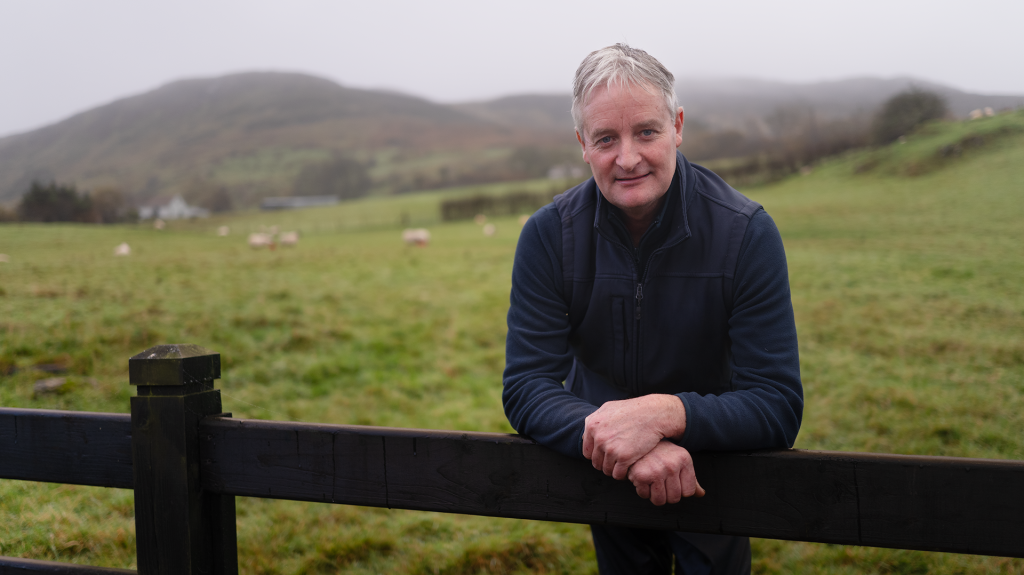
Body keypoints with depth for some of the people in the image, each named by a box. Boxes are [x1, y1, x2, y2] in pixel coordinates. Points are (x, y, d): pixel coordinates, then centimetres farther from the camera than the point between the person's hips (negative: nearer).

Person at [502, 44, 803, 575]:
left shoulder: (748, 233, -22)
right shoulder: (548, 236, -17)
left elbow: (779, 409, -25)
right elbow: (525, 389, -20)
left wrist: (663, 413, -42)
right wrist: (620, 442, -39)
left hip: (715, 469, -2)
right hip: (607, 477, 2)